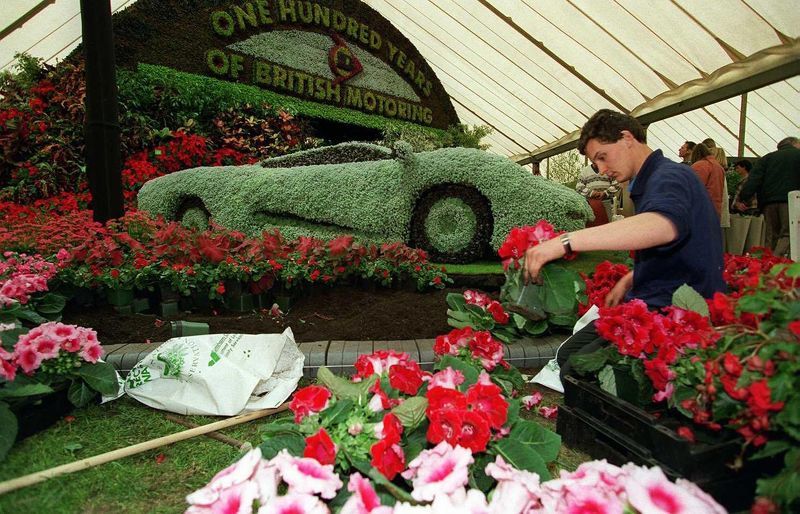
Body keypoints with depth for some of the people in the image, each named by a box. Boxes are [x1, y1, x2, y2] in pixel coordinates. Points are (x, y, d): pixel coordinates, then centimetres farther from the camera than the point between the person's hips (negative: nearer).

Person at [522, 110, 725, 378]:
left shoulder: (670, 176, -16)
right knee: (567, 354, 5)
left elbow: (663, 226, -42)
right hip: (651, 303, 11)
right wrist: (629, 281, 13)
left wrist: (565, 242, -45)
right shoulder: (649, 181, 19)